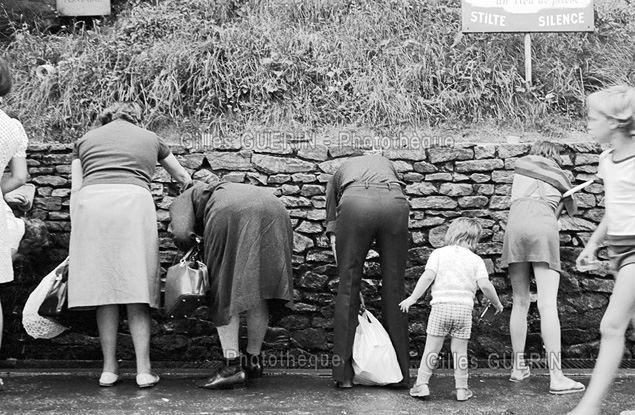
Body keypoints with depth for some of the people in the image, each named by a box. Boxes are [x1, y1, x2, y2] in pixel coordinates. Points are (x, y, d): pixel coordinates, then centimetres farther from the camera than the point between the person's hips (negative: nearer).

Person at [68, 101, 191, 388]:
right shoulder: (150, 138, 28)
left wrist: (77, 233, 19)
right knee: (137, 288, 2)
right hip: (134, 202, -1)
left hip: (91, 203, 1)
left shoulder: (86, 139, 27)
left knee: (104, 289, 6)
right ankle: (143, 369, -1)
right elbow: (182, 177, 39)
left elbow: (75, 190, 17)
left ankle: (109, 368, 8)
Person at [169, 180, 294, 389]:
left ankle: (232, 366, -1)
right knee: (259, 292, 14)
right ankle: (253, 361, 22)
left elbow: (182, 235, 7)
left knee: (224, 293, 4)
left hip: (231, 214, -6)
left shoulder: (182, 201, 29)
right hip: (274, 210, 6)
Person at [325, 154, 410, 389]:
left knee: (348, 287, 8)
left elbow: (332, 231, 26)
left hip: (355, 202, -1)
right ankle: (400, 374, 15)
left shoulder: (338, 174, 36)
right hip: (394, 203, 1)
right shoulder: (386, 163, 42)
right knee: (394, 288, 10)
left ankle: (343, 373, 9)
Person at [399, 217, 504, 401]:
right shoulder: (476, 260, 7)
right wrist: (496, 303, 14)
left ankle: (421, 384, 3)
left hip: (441, 305, -1)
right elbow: (485, 285, -2)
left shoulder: (439, 253, 5)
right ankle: (461, 388, 11)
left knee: (431, 349, 5)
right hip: (465, 308, 1)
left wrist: (412, 298, -2)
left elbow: (428, 276, -6)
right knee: (460, 350, 9)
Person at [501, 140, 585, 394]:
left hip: (516, 226, 2)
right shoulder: (560, 176, 20)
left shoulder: (521, 164, 22)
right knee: (548, 304, -8)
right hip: (544, 228, -2)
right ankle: (556, 377, -13)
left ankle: (518, 366, 15)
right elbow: (573, 211, 33)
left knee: (520, 302, 10)